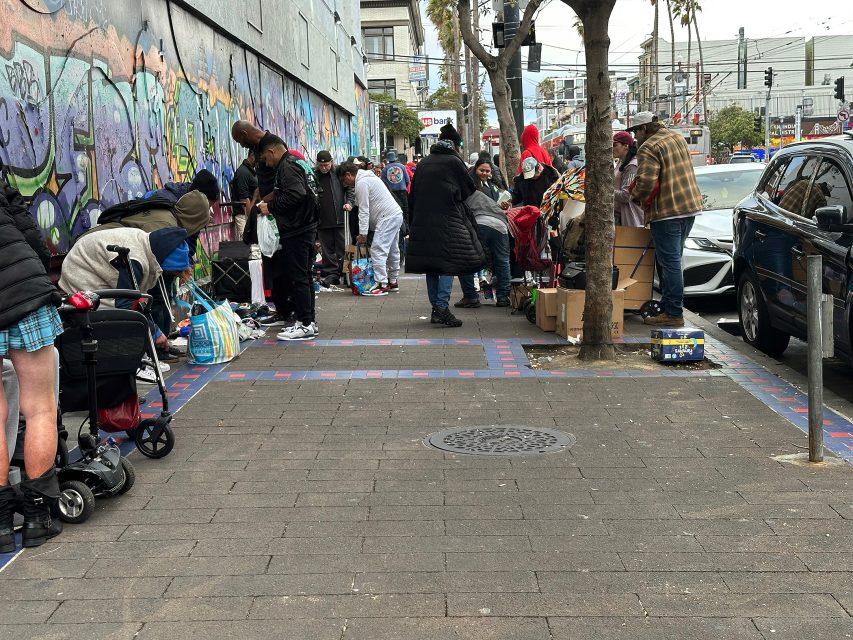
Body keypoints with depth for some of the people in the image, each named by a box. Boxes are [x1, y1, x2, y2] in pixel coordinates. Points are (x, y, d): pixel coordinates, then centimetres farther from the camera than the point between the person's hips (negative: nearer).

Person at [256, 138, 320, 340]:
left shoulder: (287, 167, -12)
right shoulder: (299, 163, 19)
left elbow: (295, 195, -25)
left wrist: (270, 207, -13)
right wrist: (272, 205, 15)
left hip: (295, 231, -10)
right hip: (307, 227, 10)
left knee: (298, 278, -7)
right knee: (304, 276, 13)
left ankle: (305, 325, -5)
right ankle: (308, 321, 19)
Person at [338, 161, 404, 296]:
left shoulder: (361, 183, -10)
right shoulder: (369, 177, 22)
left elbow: (364, 210, -15)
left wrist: (362, 233, -14)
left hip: (387, 217, -11)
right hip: (396, 215, 11)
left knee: (377, 251, -12)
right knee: (392, 251, 18)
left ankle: (381, 285, -15)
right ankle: (393, 283, 27)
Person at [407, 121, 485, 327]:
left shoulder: (423, 163, 12)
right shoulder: (454, 162, -3)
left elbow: (412, 195, 14)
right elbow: (469, 190, 4)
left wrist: (414, 220, 18)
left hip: (422, 222, 6)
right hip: (447, 221, -6)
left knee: (430, 264, 11)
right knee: (448, 262, -5)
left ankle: (435, 308, 15)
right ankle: (442, 307, -17)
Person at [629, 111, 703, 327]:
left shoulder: (648, 149, -14)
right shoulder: (678, 138, 14)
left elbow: (646, 182, -24)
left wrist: (635, 195, -4)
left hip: (667, 212, -9)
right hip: (690, 206, 9)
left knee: (669, 262, -6)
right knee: (673, 259, 17)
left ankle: (673, 313, -6)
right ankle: (669, 304, 23)